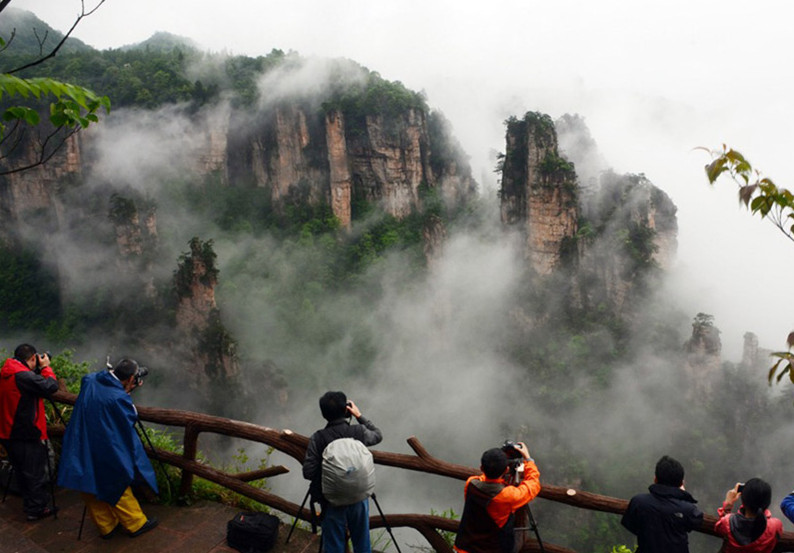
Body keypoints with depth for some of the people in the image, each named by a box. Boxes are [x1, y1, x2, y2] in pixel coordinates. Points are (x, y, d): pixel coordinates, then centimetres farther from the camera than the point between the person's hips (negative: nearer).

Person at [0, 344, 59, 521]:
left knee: (22, 472, 20)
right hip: (27, 435, -9)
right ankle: (37, 509, 14)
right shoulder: (24, 376, -23)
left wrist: (39, 370, 5)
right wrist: (46, 367, -7)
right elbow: (51, 386, -21)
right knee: (35, 473, 5)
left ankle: (29, 505, 33)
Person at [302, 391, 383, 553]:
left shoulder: (317, 439, -15)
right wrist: (359, 416, 12)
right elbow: (378, 435, 11)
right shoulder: (359, 431, -10)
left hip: (332, 503, -2)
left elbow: (308, 473, -15)